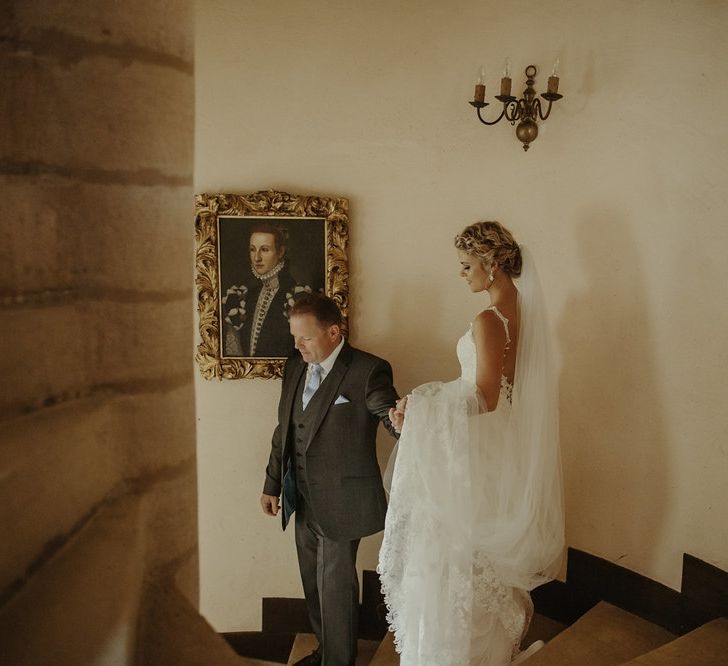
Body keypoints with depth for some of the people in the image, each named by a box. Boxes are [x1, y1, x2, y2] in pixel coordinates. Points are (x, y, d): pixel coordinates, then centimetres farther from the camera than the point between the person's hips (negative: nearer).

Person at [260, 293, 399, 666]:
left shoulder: (367, 371, -17)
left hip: (341, 502, -7)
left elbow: (393, 417, -26)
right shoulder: (295, 367, 4)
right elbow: (284, 429, 11)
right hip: (303, 499, 7)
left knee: (336, 586, 8)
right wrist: (273, 484, 14)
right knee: (314, 583, 21)